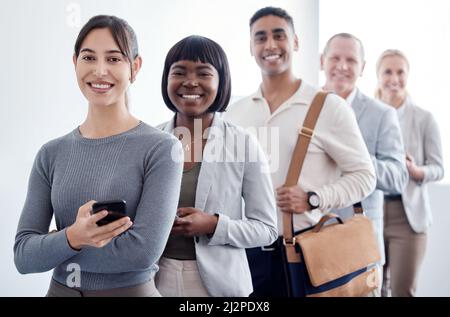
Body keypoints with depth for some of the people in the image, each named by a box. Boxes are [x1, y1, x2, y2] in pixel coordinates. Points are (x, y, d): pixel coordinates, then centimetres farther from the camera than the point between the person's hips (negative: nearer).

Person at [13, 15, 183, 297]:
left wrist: (53, 248, -12)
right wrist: (71, 238, -25)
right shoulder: (51, 154, -1)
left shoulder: (162, 148, -13)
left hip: (131, 290, -3)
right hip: (60, 289, 3)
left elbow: (144, 251, -22)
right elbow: (23, 255, -6)